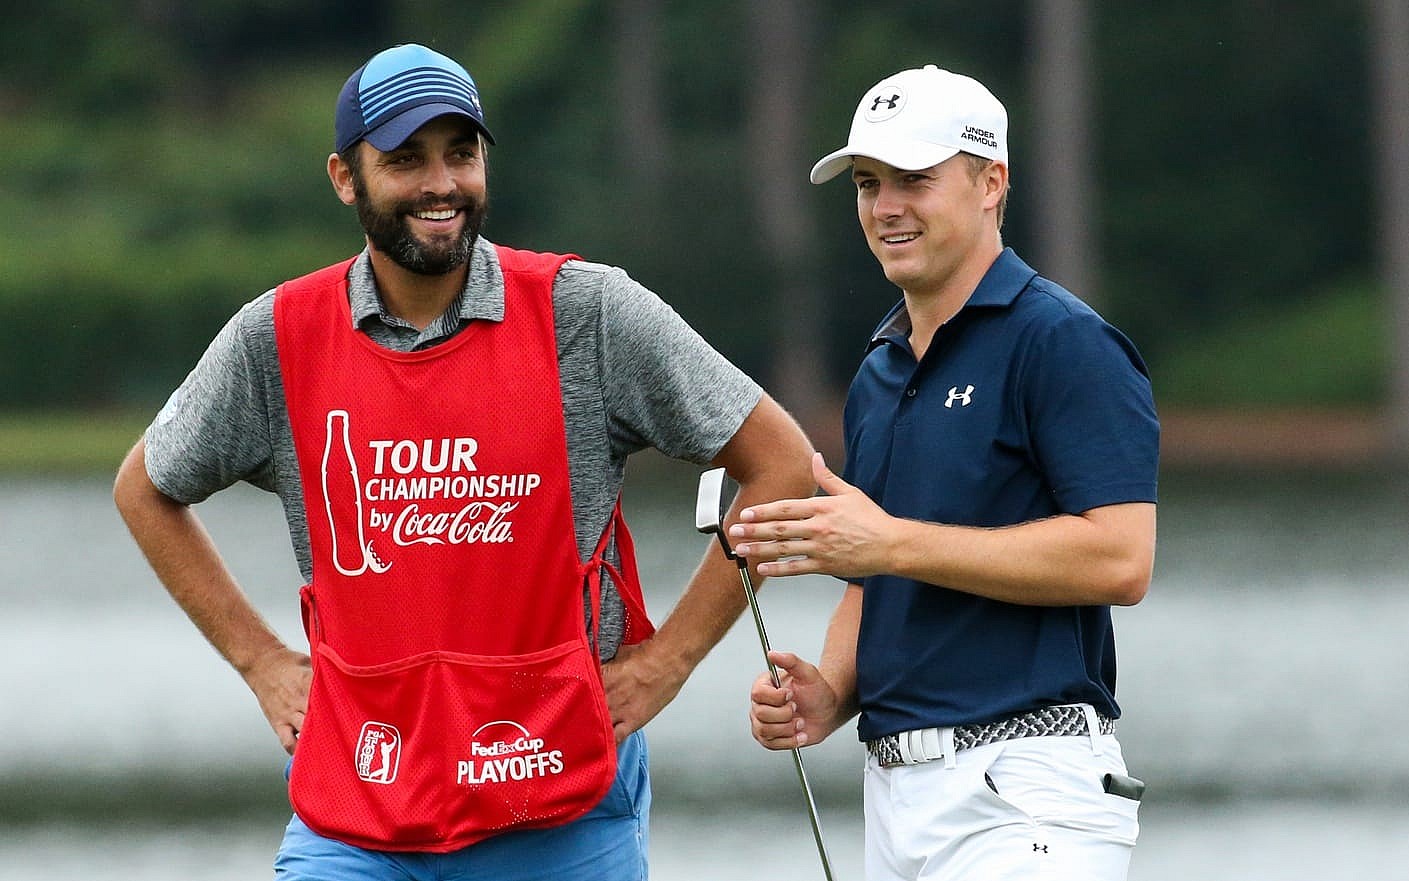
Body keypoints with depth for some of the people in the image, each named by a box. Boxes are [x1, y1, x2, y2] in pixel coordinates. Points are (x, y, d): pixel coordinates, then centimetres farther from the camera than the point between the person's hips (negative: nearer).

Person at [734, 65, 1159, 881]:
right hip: (895, 783, 8)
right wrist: (829, 696, 5)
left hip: (1023, 785, -8)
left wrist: (891, 541, -17)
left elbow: (1121, 558, -17)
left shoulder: (1061, 340, -7)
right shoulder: (878, 376, 19)